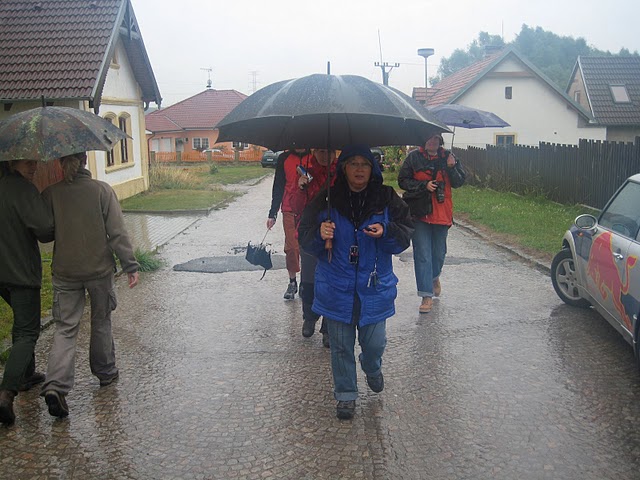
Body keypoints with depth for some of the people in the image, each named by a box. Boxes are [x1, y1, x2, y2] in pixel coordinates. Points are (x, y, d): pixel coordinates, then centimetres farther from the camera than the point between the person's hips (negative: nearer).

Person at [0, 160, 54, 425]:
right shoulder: (22, 188, -20)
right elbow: (46, 229, -25)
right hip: (21, 271, -8)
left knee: (22, 323, 25)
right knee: (27, 332, -3)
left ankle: (27, 374, 36)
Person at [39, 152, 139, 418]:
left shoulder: (50, 193, -5)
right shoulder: (102, 190, -10)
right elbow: (117, 233, -10)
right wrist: (131, 266, -5)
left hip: (64, 272, 1)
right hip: (99, 269, -1)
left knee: (65, 328, 5)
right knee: (101, 322, 18)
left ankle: (56, 384, -10)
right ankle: (105, 372, 31)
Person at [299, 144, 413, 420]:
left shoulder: (386, 199, -2)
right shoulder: (326, 201, -4)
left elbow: (406, 234, 0)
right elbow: (304, 238, -1)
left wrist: (385, 232, -20)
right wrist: (319, 234, -22)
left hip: (375, 286, 0)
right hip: (336, 288, 0)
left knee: (374, 343, 8)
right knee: (341, 345, 9)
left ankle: (372, 368, 45)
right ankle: (346, 395, 30)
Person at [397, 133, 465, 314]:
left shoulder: (448, 157, 5)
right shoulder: (414, 157, -1)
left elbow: (459, 182, 6)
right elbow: (402, 181, -1)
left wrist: (451, 168, -12)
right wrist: (424, 185, -14)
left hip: (442, 213, 2)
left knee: (439, 252, 15)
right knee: (422, 254, -5)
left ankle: (435, 277, 47)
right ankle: (427, 296, 0)